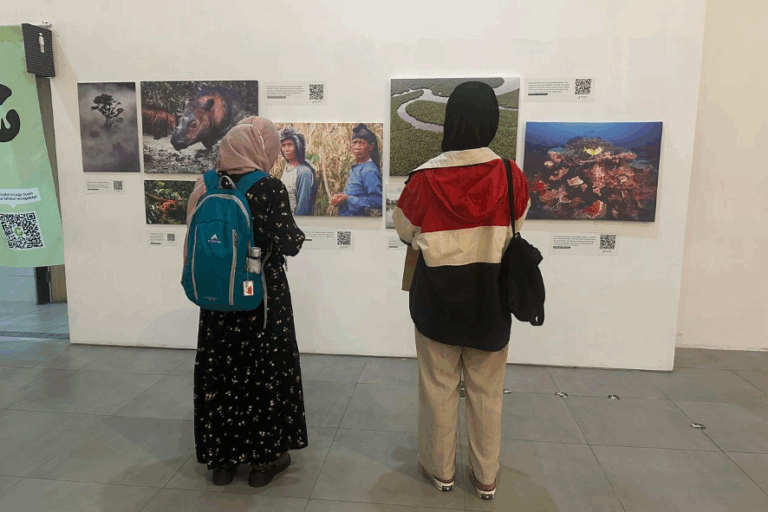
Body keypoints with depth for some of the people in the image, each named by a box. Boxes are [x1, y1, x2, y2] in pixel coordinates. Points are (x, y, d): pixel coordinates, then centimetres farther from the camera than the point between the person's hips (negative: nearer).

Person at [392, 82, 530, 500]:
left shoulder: (424, 179, -15)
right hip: (489, 297, 2)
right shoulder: (510, 176, -12)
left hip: (437, 296, -1)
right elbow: (516, 228, 4)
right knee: (486, 392, 16)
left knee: (439, 387, 15)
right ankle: (485, 477, 31)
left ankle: (440, 469, 31)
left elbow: (405, 232, 0)